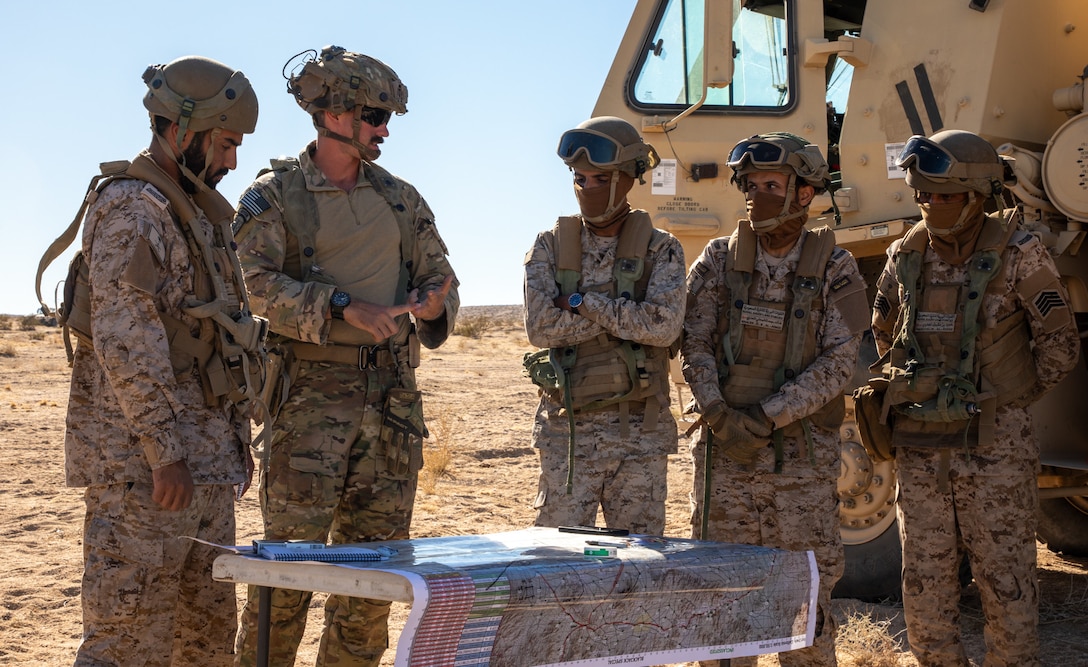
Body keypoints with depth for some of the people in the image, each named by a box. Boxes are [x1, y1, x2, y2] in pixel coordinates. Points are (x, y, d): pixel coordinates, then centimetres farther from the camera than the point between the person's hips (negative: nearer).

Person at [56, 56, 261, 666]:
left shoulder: (198, 213, 18)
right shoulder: (132, 207, -12)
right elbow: (126, 341, -21)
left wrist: (237, 439, 19)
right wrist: (164, 452, -22)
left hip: (206, 463, 10)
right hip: (144, 463, -10)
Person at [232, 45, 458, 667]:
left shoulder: (400, 199, 16)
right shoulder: (274, 197, 0)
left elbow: (438, 276, 19)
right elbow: (256, 284, -14)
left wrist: (433, 307, -5)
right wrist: (343, 306, -23)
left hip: (393, 399, 5)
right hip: (312, 395, -5)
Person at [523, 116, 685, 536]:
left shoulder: (661, 250, 2)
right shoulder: (551, 246, 5)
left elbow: (664, 325, -16)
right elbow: (540, 327, -10)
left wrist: (581, 303, -12)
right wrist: (624, 316, -12)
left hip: (640, 435, 0)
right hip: (567, 432, 0)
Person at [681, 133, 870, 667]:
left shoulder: (834, 268, -2)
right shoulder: (718, 260, 5)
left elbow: (838, 362, -8)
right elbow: (695, 347, 0)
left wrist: (768, 416, -16)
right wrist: (719, 415, -15)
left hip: (803, 458, -2)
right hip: (724, 456, 2)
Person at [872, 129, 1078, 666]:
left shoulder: (1018, 255, -8)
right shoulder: (906, 255, 5)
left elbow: (1059, 345, -2)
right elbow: (884, 331, 22)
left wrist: (1007, 400, 2)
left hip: (993, 446, -4)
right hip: (919, 446, 4)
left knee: (1006, 582, 1)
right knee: (924, 584, 9)